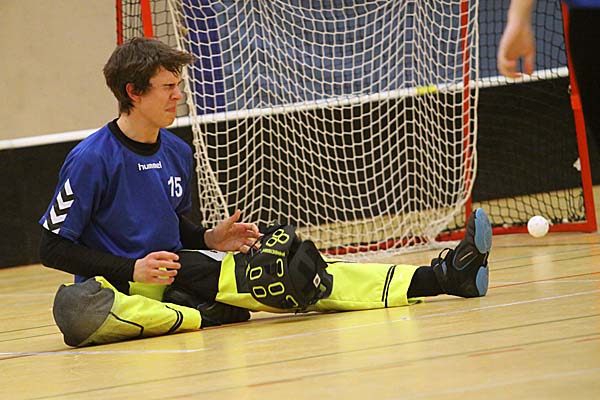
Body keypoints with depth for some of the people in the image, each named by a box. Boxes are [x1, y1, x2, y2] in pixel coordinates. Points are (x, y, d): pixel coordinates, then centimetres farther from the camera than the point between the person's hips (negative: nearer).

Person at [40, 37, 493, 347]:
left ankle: (442, 276, -13)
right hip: (116, 280, -5)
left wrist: (209, 239, 1)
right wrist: (131, 270, -21)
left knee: (296, 272, -9)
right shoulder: (91, 159, -15)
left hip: (176, 269, 5)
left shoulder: (176, 152, 7)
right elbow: (52, 246, -13)